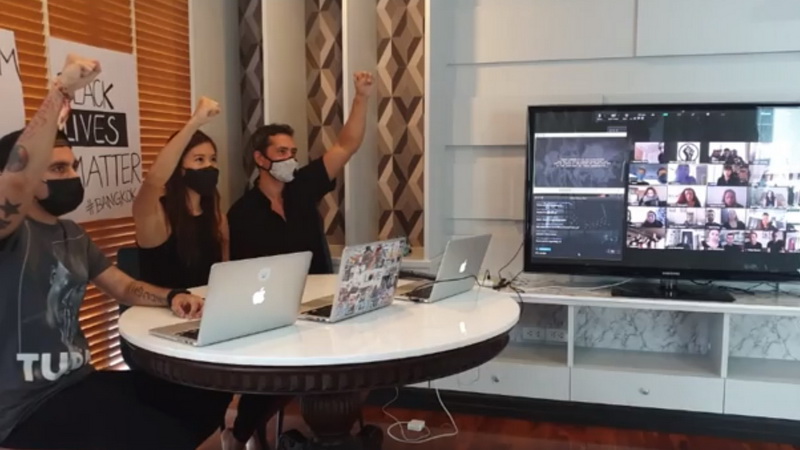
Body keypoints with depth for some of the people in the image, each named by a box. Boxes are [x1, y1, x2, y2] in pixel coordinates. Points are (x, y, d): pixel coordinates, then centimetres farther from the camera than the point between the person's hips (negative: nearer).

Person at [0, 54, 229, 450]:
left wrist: (172, 297, -5)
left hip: (80, 381, 9)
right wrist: (61, 91, -35)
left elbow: (124, 287, 16)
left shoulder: (73, 235, 13)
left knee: (209, 395, 2)